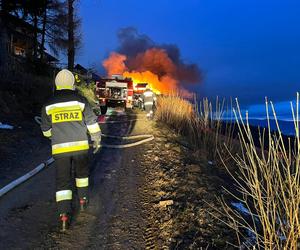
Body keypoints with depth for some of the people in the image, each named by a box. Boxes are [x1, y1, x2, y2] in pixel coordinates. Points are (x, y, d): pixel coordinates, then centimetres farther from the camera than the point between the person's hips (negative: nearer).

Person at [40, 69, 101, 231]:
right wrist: (97, 138, 15)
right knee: (81, 172, 25)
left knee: (62, 180, 3)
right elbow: (92, 122, 0)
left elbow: (46, 129, 10)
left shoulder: (49, 105, 1)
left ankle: (64, 214, -6)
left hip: (59, 149, 0)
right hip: (80, 146, 0)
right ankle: (82, 200, 35)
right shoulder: (80, 101, -4)